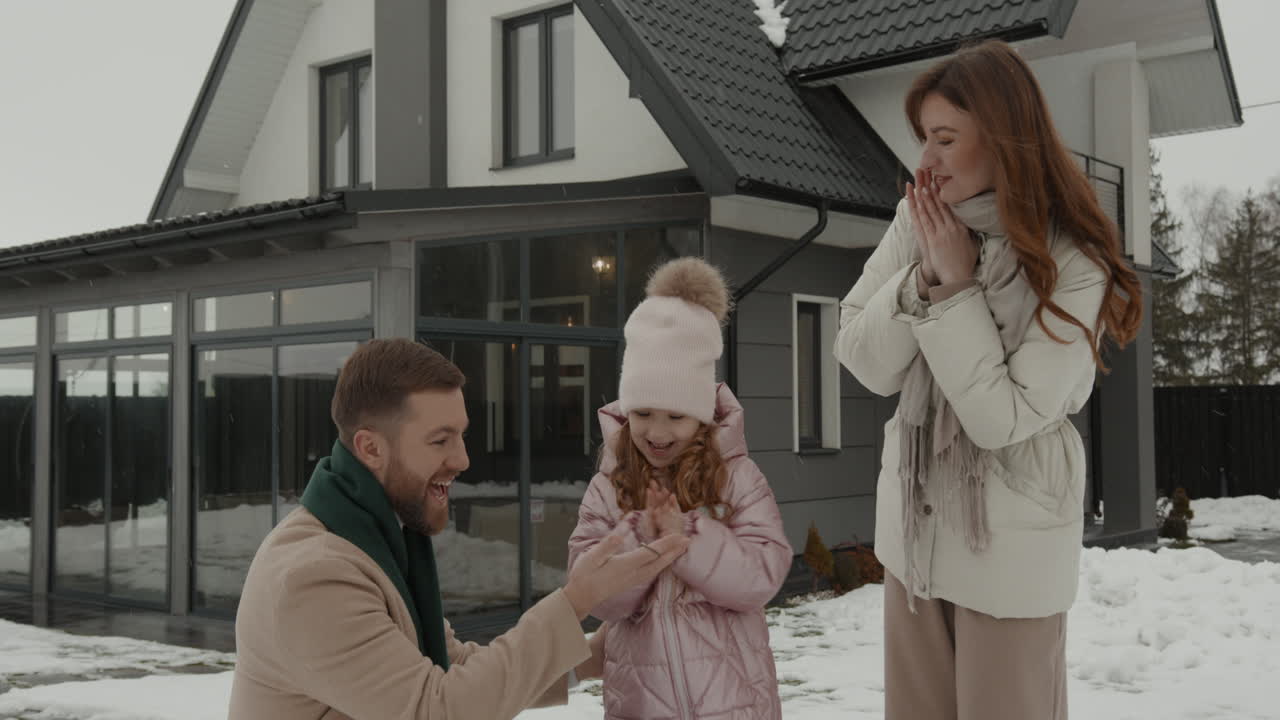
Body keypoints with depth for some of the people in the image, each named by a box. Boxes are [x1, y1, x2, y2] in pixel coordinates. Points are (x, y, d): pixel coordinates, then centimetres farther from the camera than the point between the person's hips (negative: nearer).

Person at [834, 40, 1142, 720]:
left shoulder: (1072, 265, -18)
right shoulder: (915, 221, -4)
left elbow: (1003, 418, -20)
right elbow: (866, 365, -6)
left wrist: (958, 286, -21)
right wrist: (924, 276, -19)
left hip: (1011, 542, -5)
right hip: (913, 518, 5)